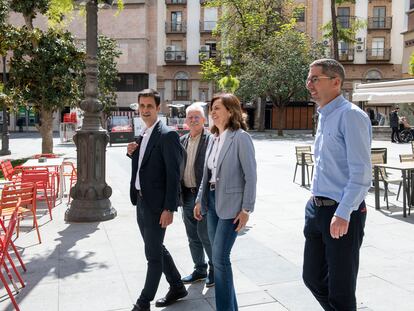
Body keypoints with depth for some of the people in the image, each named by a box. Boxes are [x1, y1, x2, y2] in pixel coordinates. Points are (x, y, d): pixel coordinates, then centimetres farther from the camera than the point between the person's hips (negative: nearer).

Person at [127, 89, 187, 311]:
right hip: (141, 201, 9)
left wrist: (169, 209, -20)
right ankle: (177, 287, 35)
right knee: (156, 249, 18)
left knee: (153, 254, 4)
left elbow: (173, 175, -17)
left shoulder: (167, 135, -14)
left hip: (156, 204, -9)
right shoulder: (143, 135, 12)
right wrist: (132, 153, -1)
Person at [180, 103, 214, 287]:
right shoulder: (182, 141, 11)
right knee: (193, 237, 15)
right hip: (187, 195, 7)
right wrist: (179, 193, 6)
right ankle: (200, 270, 31)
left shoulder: (211, 140, -9)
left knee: (205, 235, -1)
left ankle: (214, 269, 20)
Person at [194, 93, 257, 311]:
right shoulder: (214, 139, 10)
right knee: (219, 257, 14)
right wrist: (200, 200, 14)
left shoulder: (240, 137, -12)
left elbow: (251, 175, -14)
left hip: (230, 204, -8)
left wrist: (246, 210, -15)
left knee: (220, 258, -7)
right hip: (212, 201, 8)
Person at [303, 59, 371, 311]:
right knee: (313, 278, 18)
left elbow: (361, 173, -21)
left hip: (343, 215, -9)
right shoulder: (324, 116, 13)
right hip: (317, 209, 9)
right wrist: (317, 203, 18)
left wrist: (343, 214, -24)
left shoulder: (350, 115, -15)